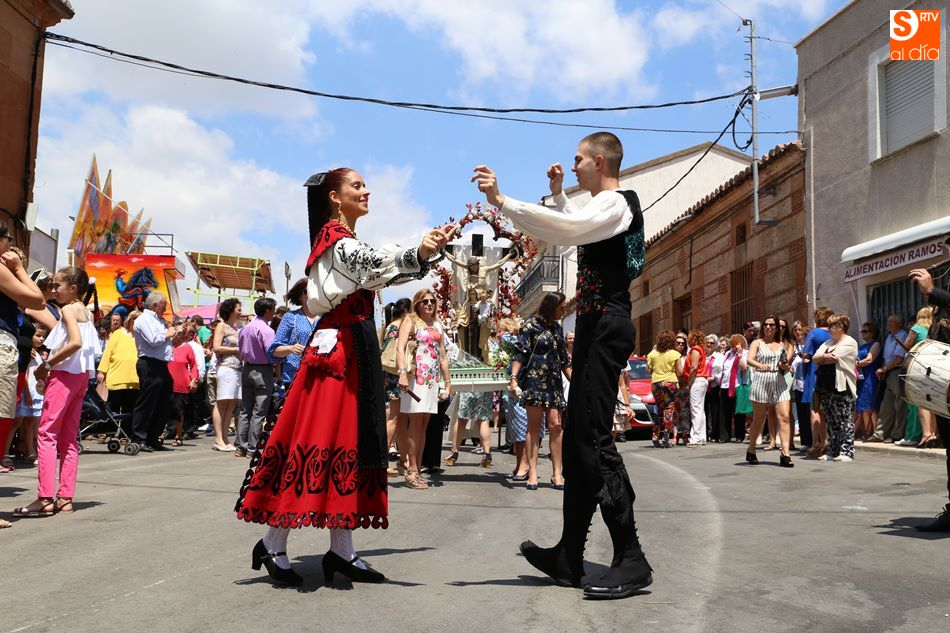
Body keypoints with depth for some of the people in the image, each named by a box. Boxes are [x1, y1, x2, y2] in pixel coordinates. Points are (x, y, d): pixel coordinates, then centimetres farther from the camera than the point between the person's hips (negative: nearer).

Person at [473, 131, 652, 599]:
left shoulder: (615, 203, -9)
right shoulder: (607, 206, 23)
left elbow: (565, 229, -28)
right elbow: (574, 233, 42)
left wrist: (501, 201, -28)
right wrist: (557, 193, 35)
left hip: (606, 326, -10)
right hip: (597, 327, 10)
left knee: (593, 437, -14)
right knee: (577, 438, 9)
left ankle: (631, 560, -9)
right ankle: (569, 556, 14)